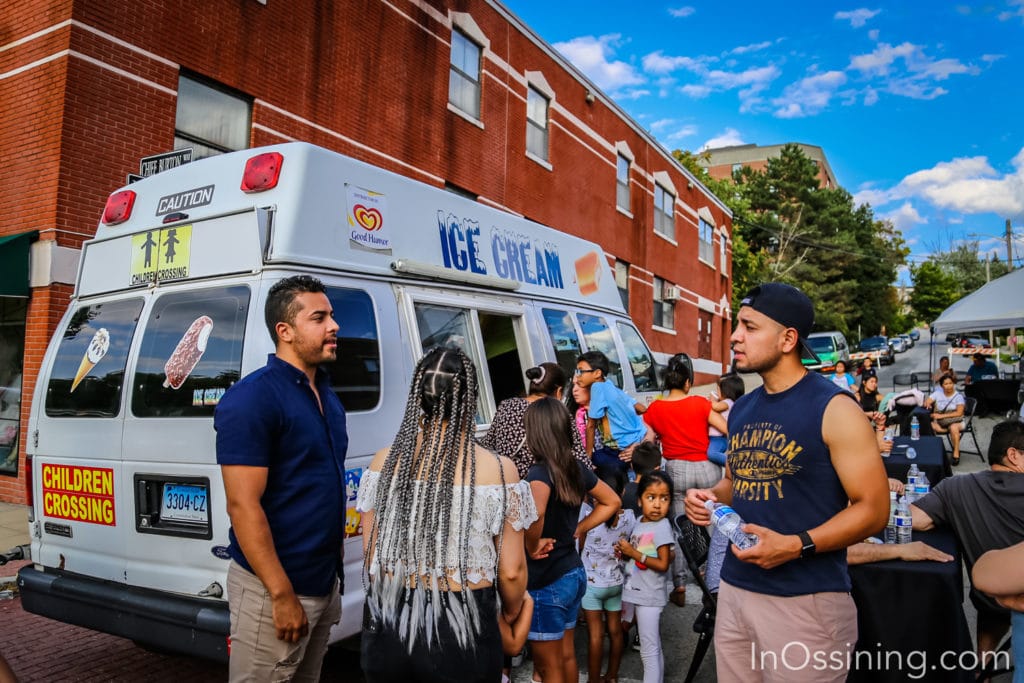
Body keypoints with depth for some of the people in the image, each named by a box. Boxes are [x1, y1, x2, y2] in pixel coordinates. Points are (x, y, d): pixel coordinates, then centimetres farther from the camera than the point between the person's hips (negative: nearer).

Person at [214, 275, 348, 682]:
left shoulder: (327, 395, 9)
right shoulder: (251, 399, -17)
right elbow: (242, 505, -21)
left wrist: (335, 566, 17)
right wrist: (282, 594, -21)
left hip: (324, 582, 8)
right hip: (274, 589, -8)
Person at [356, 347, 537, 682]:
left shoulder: (384, 462, -6)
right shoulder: (497, 469, -14)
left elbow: (369, 554, 3)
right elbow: (511, 571, -8)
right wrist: (511, 614, 12)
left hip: (388, 621, 3)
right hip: (462, 626, -2)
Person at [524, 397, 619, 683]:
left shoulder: (540, 472, -23)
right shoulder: (577, 468, 0)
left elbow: (535, 512, -44)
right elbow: (611, 502, 14)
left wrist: (533, 546, -25)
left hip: (546, 581, -7)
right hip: (573, 572, 7)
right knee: (566, 655, 22)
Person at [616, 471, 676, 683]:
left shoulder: (662, 527, -17)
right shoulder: (640, 522, 6)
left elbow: (663, 564, -22)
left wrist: (633, 553, -20)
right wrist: (625, 552, -3)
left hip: (650, 596, -8)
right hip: (637, 592, 8)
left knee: (649, 649, -1)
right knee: (653, 646, 21)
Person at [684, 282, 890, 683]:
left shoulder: (834, 409, -12)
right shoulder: (741, 409, 9)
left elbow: (874, 509, -13)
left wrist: (796, 545, -24)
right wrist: (710, 497, 0)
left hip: (805, 600, -6)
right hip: (734, 589, 7)